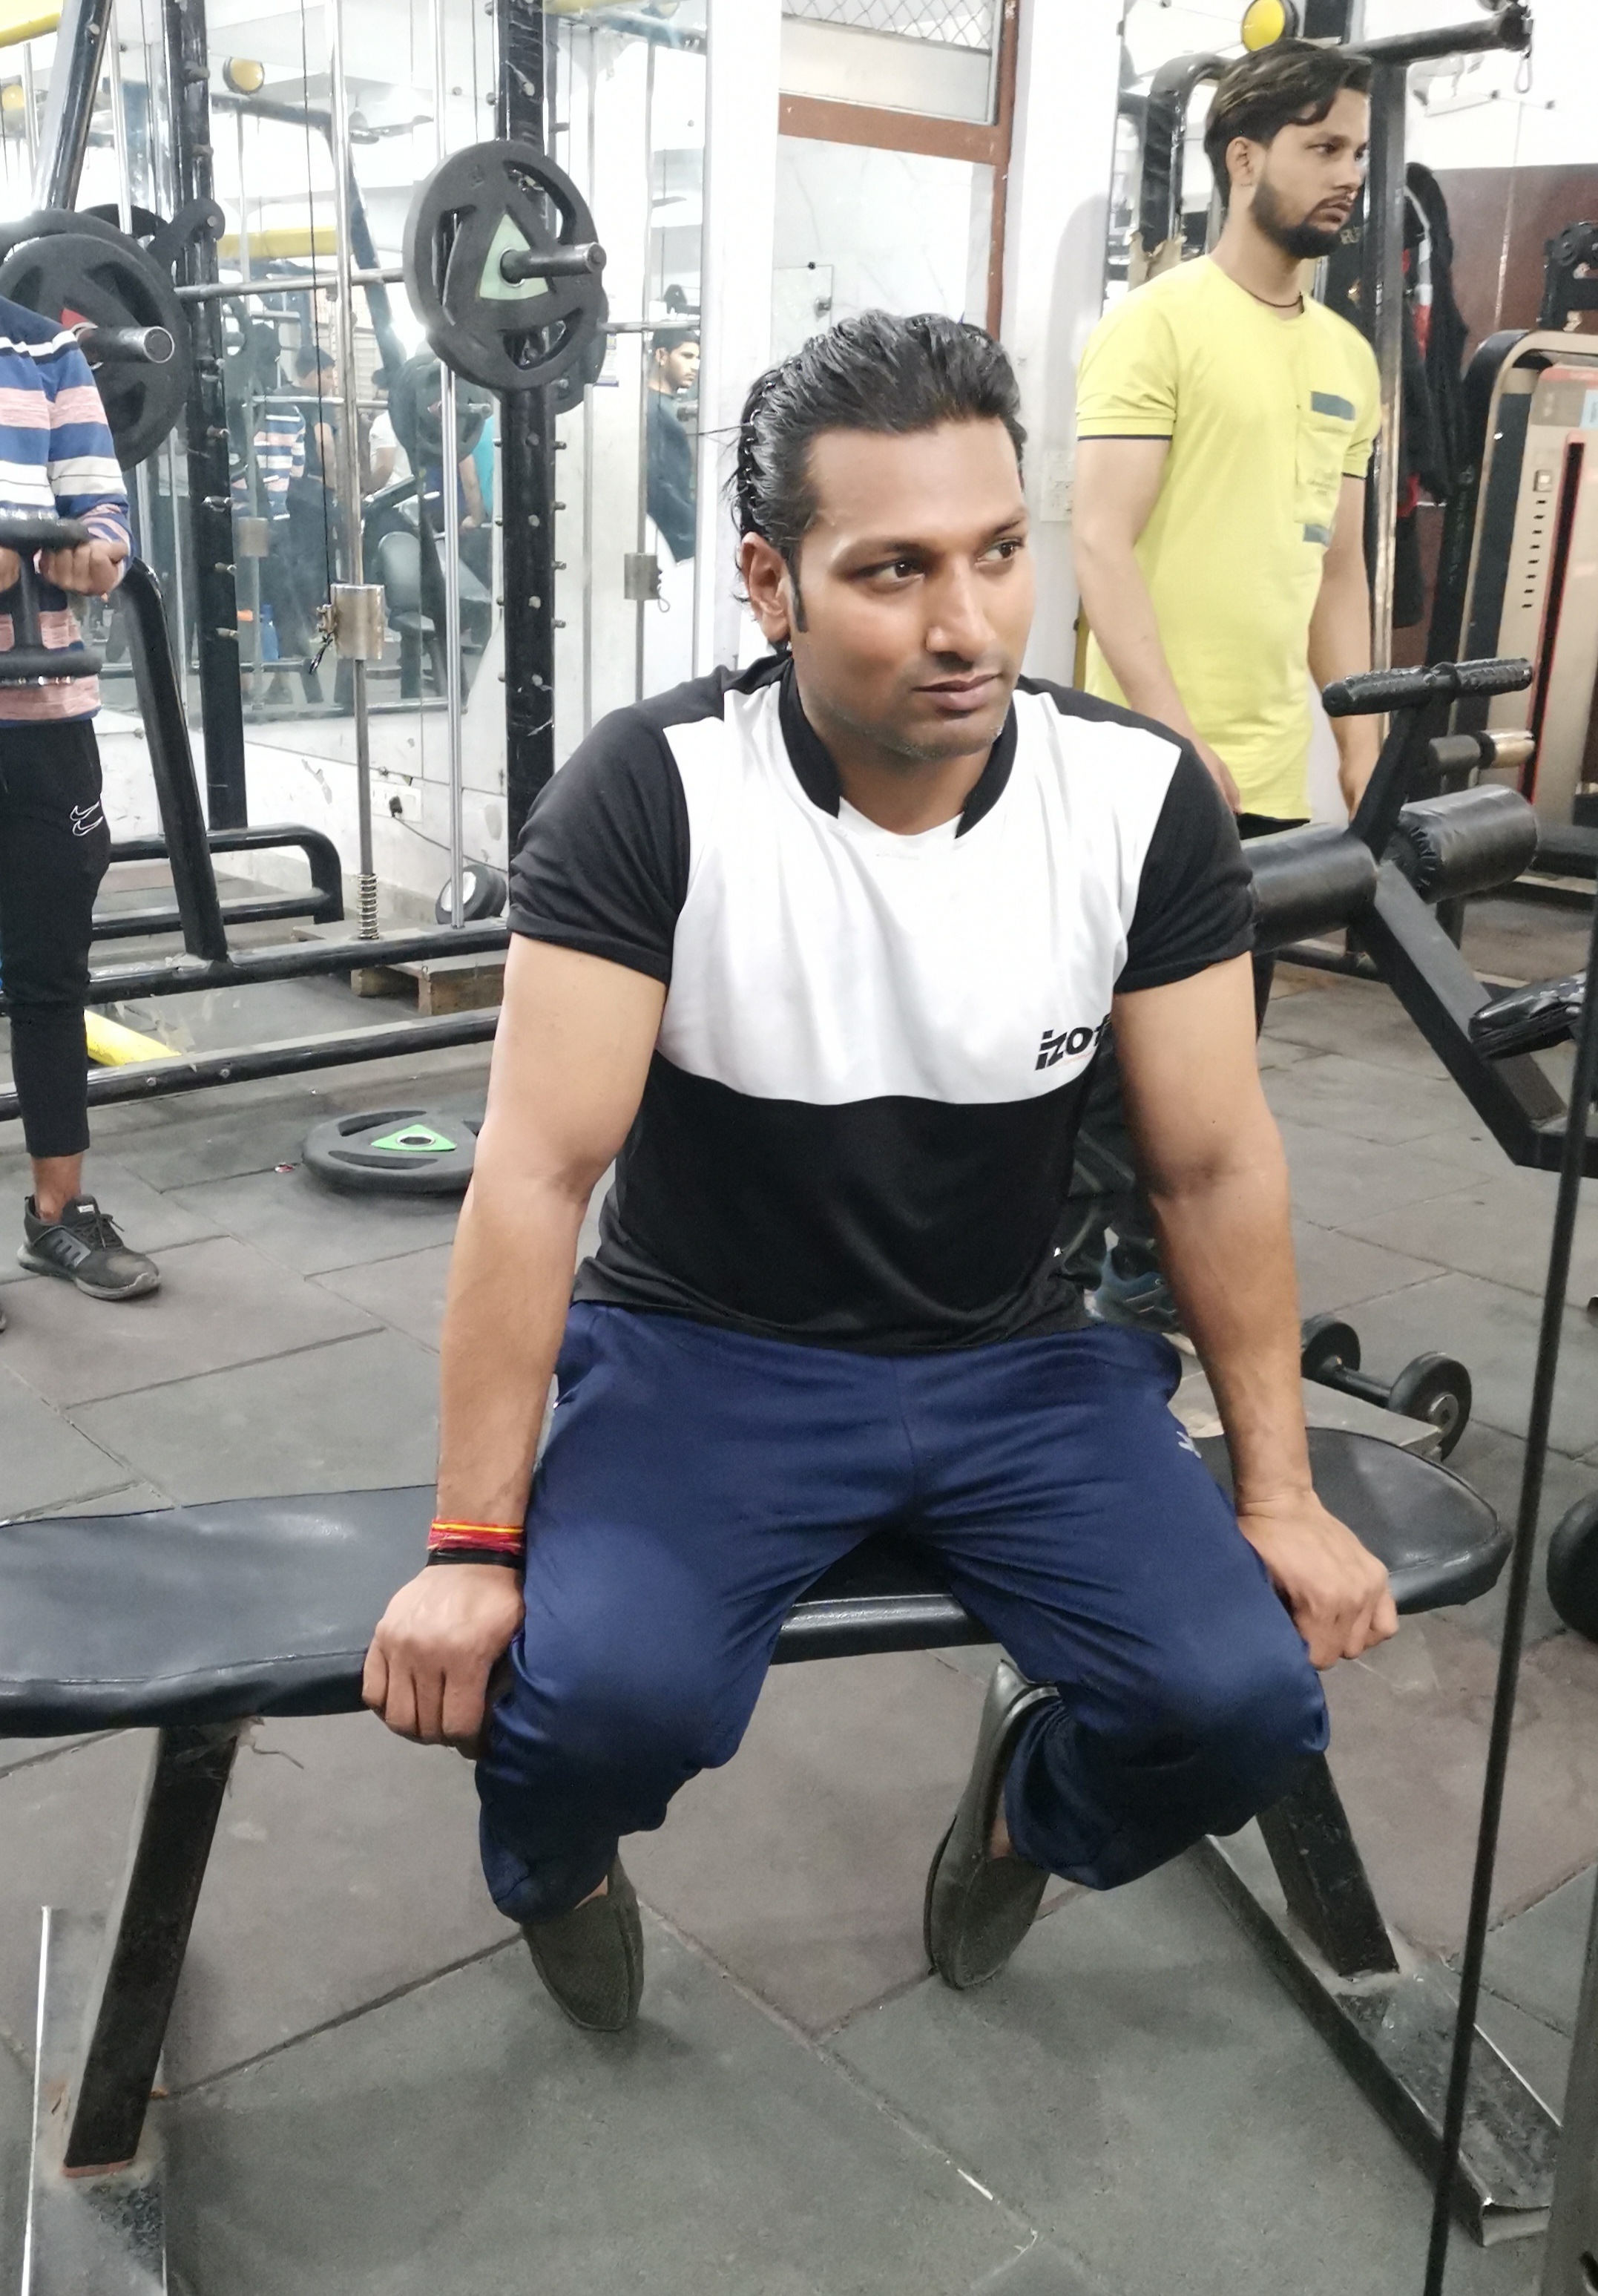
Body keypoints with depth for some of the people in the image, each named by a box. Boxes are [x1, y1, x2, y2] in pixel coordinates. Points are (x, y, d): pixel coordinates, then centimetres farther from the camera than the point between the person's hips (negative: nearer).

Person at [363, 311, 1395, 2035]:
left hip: (1016, 1358, 3)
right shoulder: (653, 792, -19)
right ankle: (556, 1865, 11)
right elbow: (539, 1171, -19)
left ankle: (1034, 1793, 20)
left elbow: (1216, 1163, -3)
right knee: (606, 1697, -30)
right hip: (706, 1354, -2)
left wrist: (1277, 1489, 0)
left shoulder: (1142, 794, -11)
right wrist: (474, 1548, -19)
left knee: (1245, 1701, -19)